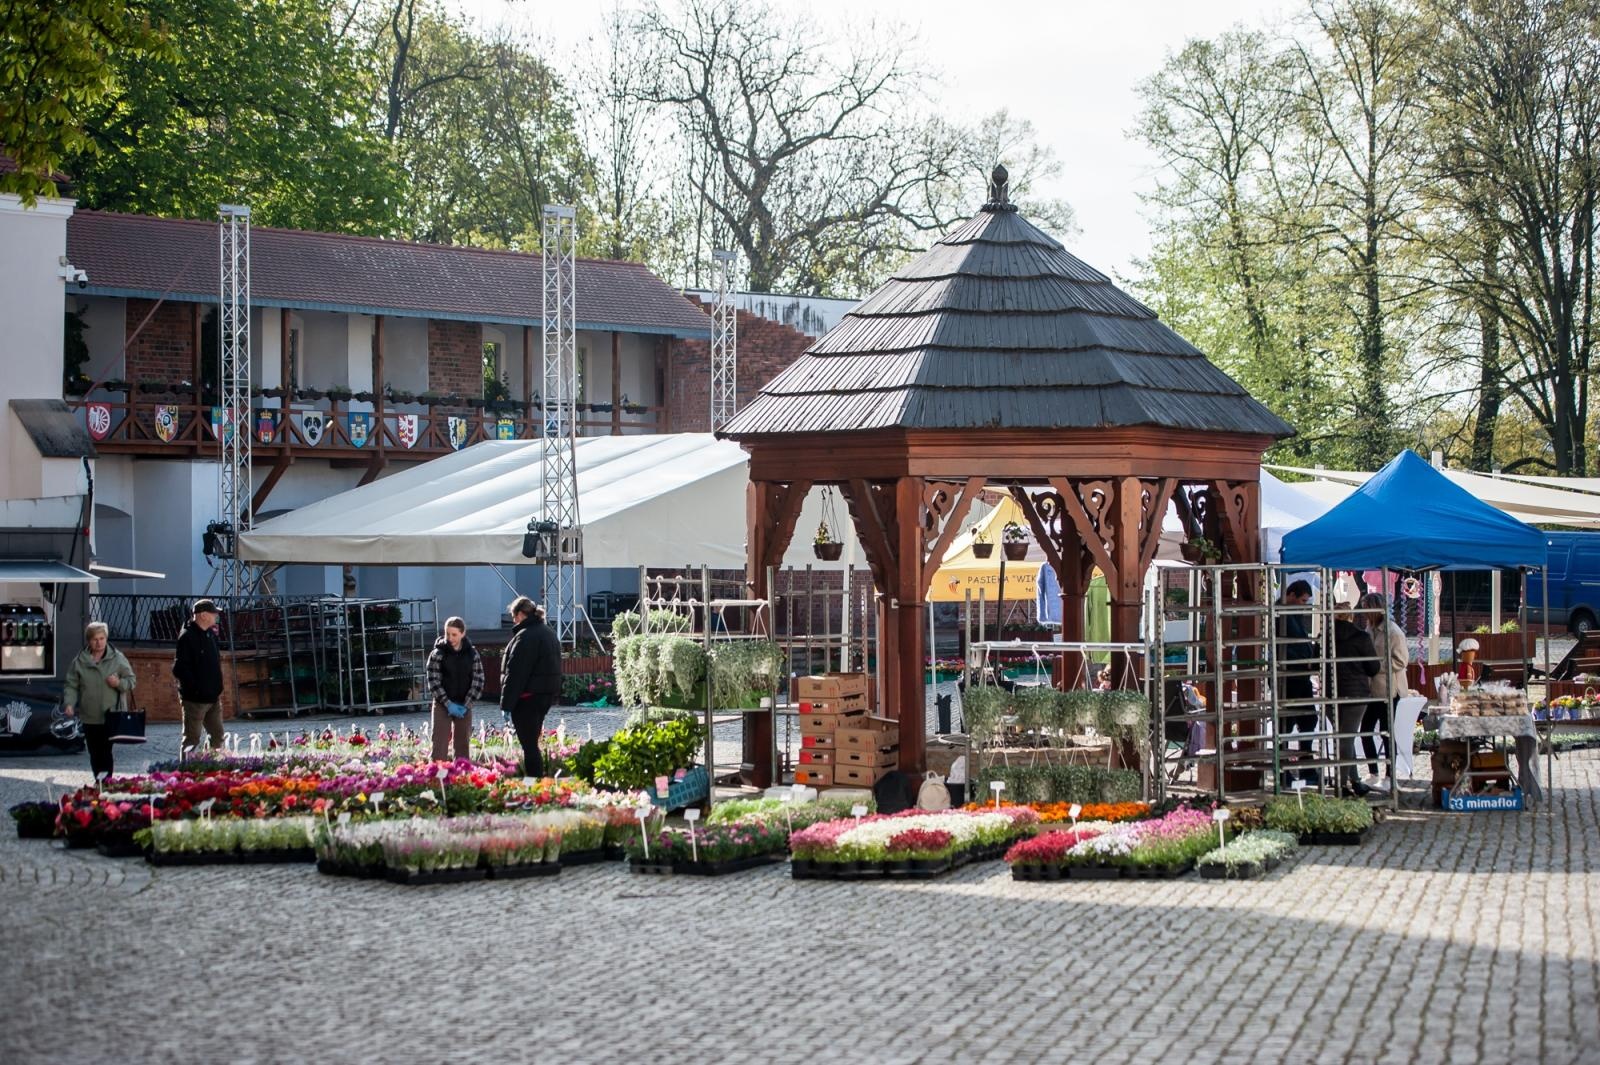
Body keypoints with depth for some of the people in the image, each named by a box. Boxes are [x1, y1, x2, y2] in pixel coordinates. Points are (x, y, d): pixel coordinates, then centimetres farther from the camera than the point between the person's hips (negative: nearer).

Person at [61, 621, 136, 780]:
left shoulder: (117, 658, 1)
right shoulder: (79, 661, 5)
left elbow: (131, 681, 6)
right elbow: (72, 686, 6)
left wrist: (119, 683, -15)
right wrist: (69, 703, -10)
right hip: (89, 718, 3)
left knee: (106, 752, -9)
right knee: (94, 754, 9)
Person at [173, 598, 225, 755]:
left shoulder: (211, 635, 11)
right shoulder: (187, 637, -16)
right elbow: (179, 669, -20)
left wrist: (218, 688, 13)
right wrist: (195, 688, -19)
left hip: (213, 697, 8)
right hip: (195, 699, -8)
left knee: (217, 736, 12)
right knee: (192, 739, -2)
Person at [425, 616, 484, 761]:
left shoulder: (473, 654, 0)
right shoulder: (437, 654, -5)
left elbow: (478, 682, 0)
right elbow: (434, 682, -7)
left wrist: (466, 705, -10)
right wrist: (448, 704, -15)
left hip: (464, 706, 2)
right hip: (443, 705, -2)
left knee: (463, 745, 6)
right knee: (440, 746, -7)